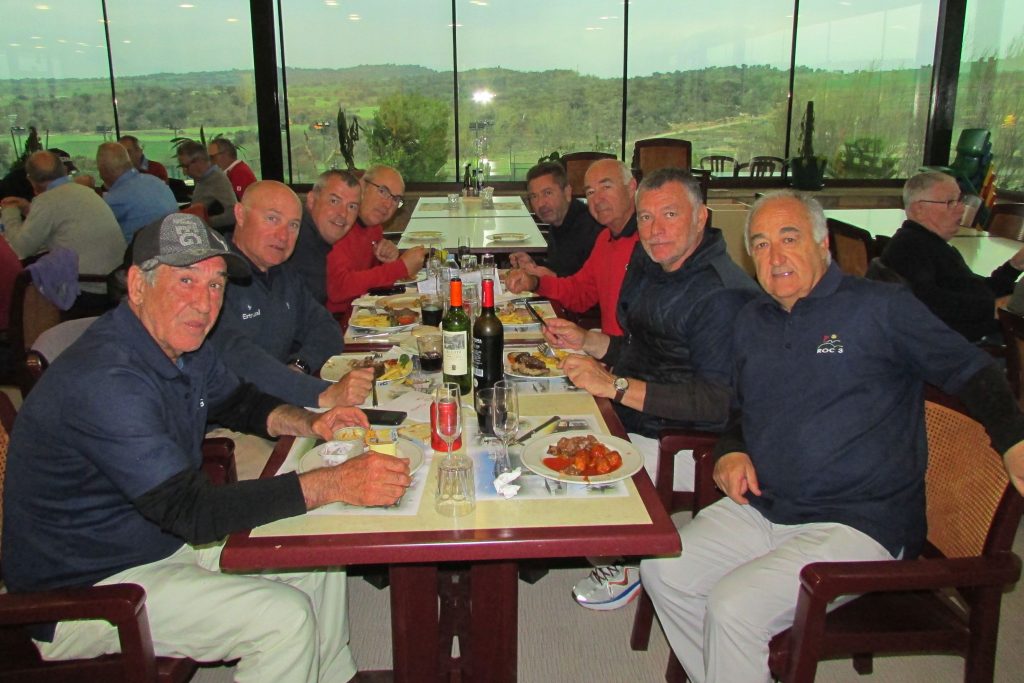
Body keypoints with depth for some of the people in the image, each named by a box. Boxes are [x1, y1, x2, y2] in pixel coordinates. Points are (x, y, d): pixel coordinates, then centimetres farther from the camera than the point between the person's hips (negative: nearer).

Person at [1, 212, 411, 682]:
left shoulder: (181, 343, -1)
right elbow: (191, 510, -34)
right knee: (284, 617, -21)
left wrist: (308, 424, -3)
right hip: (84, 591, -9)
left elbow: (237, 399, 17)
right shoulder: (104, 380, -31)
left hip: (168, 538, 9)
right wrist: (335, 485, -36)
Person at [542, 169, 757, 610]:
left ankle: (626, 564, 11)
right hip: (628, 417, 10)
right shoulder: (650, 270, 9)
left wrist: (615, 386, -30)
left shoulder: (723, 295, -22)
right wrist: (584, 340, 8)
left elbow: (719, 402, -29)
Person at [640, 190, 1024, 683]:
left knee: (733, 605, -24)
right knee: (661, 570, -8)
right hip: (759, 509, 7)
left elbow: (972, 372, -1)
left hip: (858, 523, -6)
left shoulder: (881, 307, -6)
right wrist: (730, 452, 4)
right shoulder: (750, 324, 12)